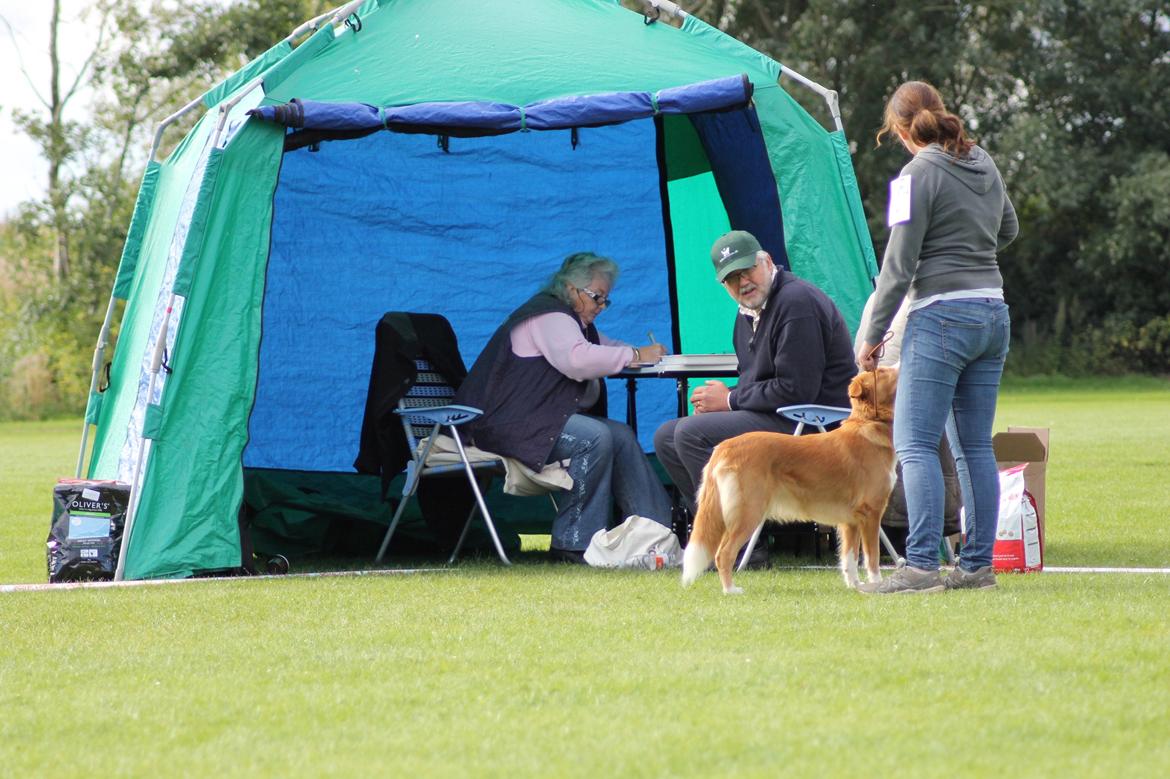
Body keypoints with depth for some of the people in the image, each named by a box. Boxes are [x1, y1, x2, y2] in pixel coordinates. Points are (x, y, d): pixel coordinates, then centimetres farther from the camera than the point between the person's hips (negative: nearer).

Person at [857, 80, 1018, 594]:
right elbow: (1007, 230, 29)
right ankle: (978, 564, 9)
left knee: (915, 442, -8)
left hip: (941, 318, -8)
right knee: (977, 445, 9)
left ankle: (921, 564, -17)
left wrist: (873, 335, -6)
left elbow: (899, 264, -12)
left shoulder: (919, 173, -10)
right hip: (992, 313, 8)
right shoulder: (984, 164, 12)